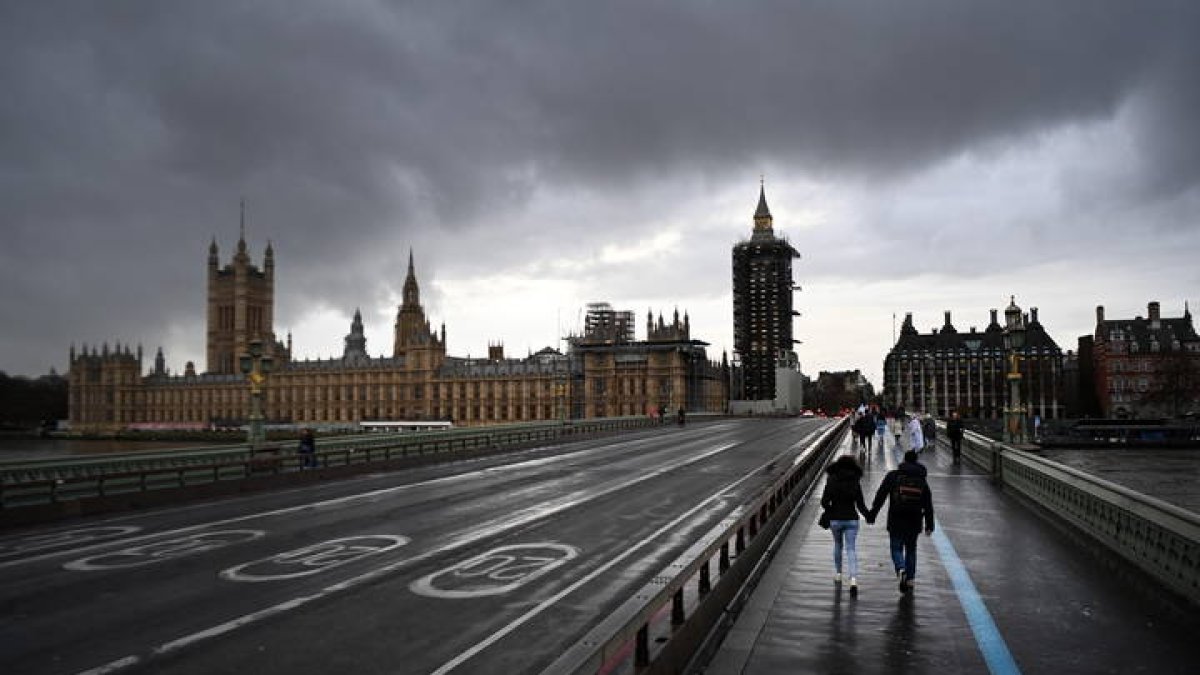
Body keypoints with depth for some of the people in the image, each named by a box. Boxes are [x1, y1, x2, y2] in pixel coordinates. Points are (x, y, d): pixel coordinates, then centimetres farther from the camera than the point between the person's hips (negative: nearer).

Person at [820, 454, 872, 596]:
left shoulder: (832, 480, -5)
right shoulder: (855, 482, -3)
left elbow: (824, 502, -9)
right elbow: (860, 504, -4)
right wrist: (868, 515, 14)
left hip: (835, 519, 0)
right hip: (851, 519, 0)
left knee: (838, 545, 24)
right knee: (851, 549, 0)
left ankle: (838, 574, 30)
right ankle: (853, 580, -17)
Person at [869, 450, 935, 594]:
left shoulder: (893, 476, -3)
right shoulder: (922, 480, 6)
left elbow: (880, 496, -5)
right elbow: (928, 505, 8)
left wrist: (871, 515, 0)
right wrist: (929, 525, 13)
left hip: (896, 522, -3)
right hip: (914, 523, 3)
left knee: (896, 548, 7)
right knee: (911, 550, 17)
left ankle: (901, 569, -20)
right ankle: (910, 580, 17)